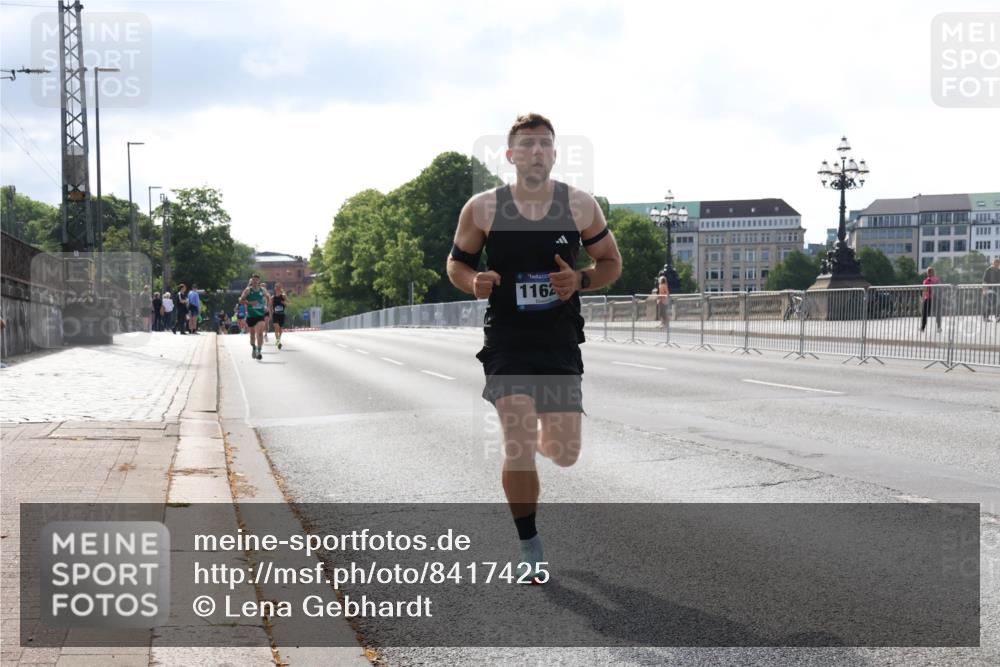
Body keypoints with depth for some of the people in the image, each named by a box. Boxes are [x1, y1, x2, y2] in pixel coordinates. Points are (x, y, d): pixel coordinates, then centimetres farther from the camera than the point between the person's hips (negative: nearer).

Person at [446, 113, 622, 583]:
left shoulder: (580, 205, -3)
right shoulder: (483, 208, -6)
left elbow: (612, 263, 7)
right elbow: (456, 263, 6)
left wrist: (580, 280, -14)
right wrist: (475, 283, -17)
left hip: (561, 343, 2)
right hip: (506, 342, -2)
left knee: (564, 455, 5)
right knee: (519, 447, -12)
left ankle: (540, 437, 44)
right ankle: (529, 546, 7)